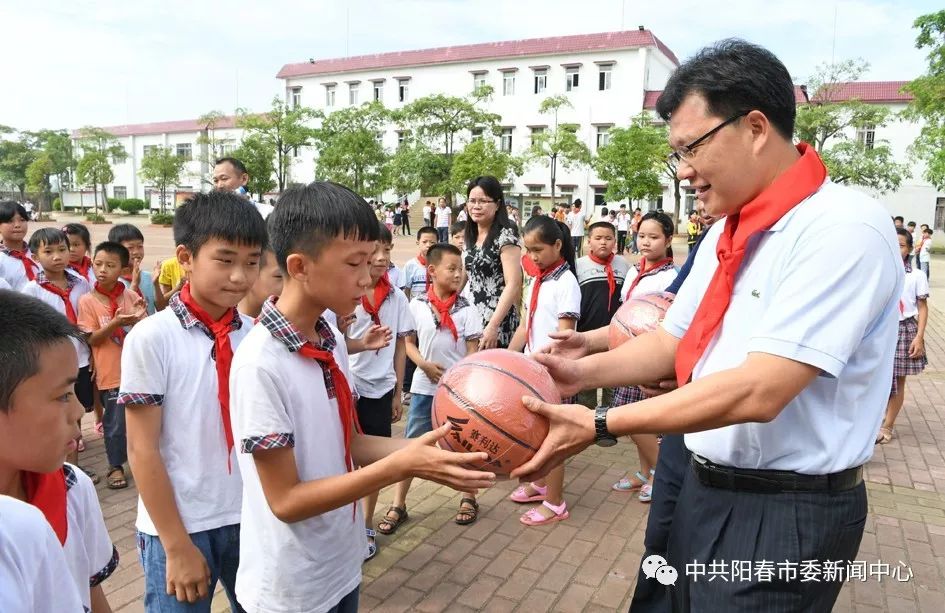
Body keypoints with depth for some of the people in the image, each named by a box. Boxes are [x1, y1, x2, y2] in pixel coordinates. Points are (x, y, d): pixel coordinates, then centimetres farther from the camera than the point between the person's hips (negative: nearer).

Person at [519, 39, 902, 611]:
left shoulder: (844, 227, -21)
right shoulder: (726, 233, 7)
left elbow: (759, 391, -28)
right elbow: (672, 342, 8)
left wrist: (601, 426, -25)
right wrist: (584, 372, -8)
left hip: (786, 514, -8)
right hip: (706, 490, 8)